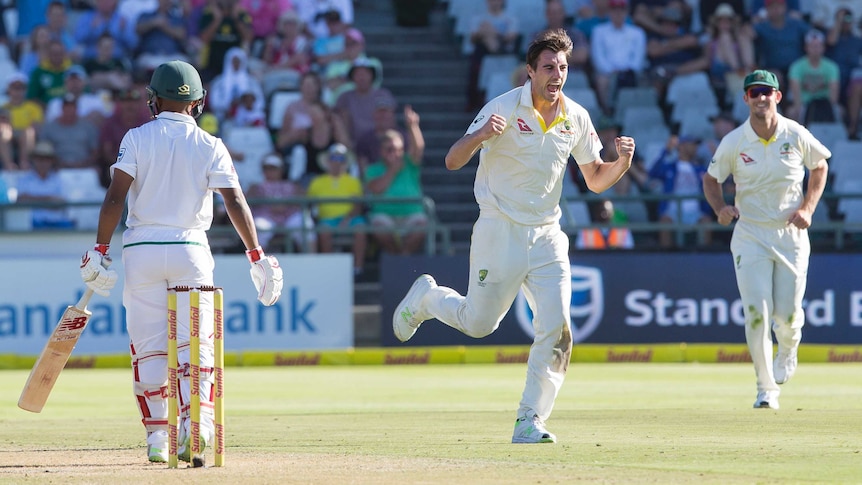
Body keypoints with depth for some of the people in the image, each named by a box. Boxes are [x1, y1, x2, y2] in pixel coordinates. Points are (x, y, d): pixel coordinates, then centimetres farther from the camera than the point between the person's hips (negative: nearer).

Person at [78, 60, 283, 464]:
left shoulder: (137, 139, -1)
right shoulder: (210, 146, 1)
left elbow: (115, 196, -9)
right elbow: (236, 203, -4)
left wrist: (100, 249, -6)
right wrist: (257, 256, -1)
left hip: (142, 252, 0)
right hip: (190, 250, 0)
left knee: (148, 347, 6)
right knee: (194, 343, 2)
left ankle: (157, 435, 4)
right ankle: (196, 420, -20)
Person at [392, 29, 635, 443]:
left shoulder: (577, 118, 2)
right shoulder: (504, 109, -13)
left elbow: (596, 180, 10)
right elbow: (453, 162, -15)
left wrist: (622, 163, -12)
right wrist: (481, 136, -36)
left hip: (546, 236, 4)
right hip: (500, 233, -4)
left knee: (557, 330, -10)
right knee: (478, 323, 5)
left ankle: (529, 422, -4)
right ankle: (426, 297, 37)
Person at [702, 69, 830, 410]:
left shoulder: (796, 136, -5)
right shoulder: (733, 143, -7)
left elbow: (819, 166, 11)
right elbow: (711, 179, 6)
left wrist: (808, 208, -2)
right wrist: (720, 209, -15)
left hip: (791, 233, 1)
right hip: (750, 236, -1)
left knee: (788, 314, 2)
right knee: (756, 312, -10)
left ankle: (787, 352, 38)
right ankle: (766, 389, -1)